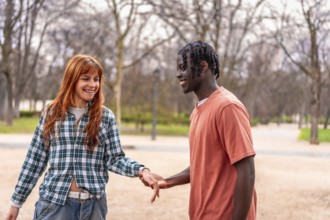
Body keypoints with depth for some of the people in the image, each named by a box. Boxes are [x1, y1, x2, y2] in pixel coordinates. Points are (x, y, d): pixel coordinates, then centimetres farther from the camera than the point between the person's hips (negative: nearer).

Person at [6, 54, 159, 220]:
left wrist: (140, 170, -17)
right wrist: (17, 201, 7)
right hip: (54, 202, 0)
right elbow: (35, 159, 6)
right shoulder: (51, 113, 2)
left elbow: (114, 158, 1)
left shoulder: (106, 116, 2)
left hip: (93, 205, 1)